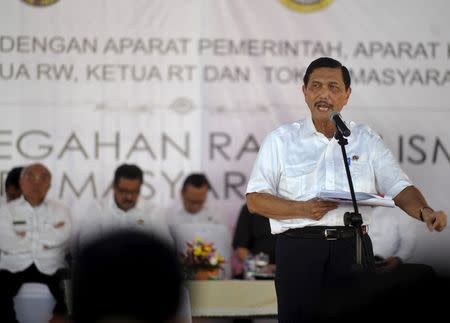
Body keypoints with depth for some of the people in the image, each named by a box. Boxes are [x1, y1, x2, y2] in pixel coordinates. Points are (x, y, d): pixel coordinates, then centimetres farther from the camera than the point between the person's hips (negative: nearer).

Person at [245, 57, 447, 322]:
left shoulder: (367, 140, 14)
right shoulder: (281, 140, 9)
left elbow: (401, 189, 6)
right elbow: (255, 200, 4)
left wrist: (425, 212, -16)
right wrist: (303, 209, -12)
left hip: (353, 248, 2)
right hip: (300, 249, -1)